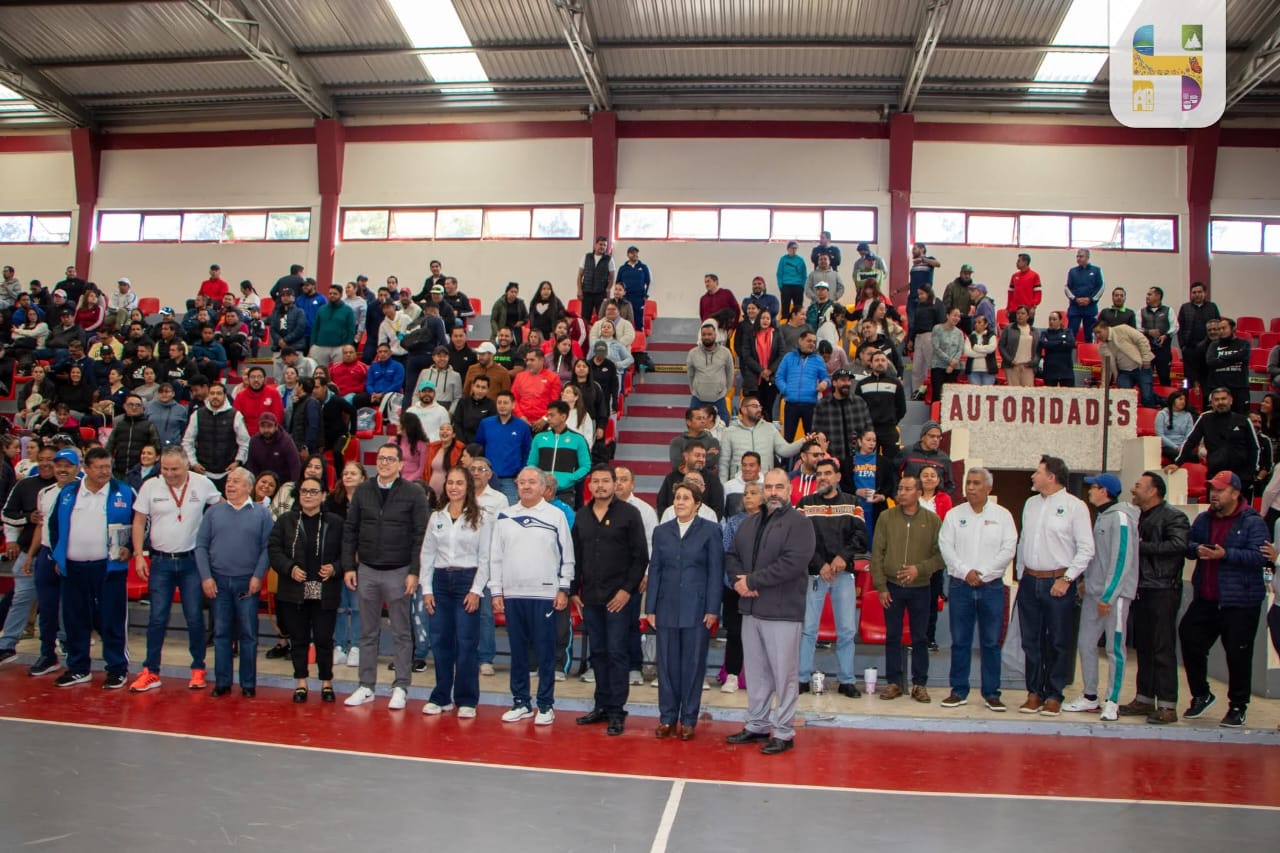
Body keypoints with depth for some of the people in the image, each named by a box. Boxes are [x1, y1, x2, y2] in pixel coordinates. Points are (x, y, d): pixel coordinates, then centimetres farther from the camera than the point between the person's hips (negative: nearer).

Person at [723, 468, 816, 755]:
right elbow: (732, 555, 16)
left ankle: (783, 733, 10)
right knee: (755, 671, 14)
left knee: (784, 673, 0)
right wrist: (738, 580, -6)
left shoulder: (799, 523, -7)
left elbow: (793, 563, -19)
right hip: (750, 608, 7)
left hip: (782, 611, -7)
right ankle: (757, 725, 25)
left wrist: (752, 581, -16)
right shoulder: (750, 523, 17)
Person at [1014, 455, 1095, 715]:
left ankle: (1054, 695, 12)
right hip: (1029, 581, 6)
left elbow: (1086, 549, -8)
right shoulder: (1031, 504, 13)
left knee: (1058, 642, 2)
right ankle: (1034, 692, 17)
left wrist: (1066, 579, -12)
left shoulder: (1075, 506, -6)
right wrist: (1020, 574, 13)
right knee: (1031, 640, 8)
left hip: (1058, 582, -5)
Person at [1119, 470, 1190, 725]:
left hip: (1163, 591, -8)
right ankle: (1144, 699, 19)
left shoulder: (1173, 517, -8)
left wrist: (1142, 547, -15)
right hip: (1141, 590, 8)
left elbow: (1178, 545, -23)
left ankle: (1168, 705, -2)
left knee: (1163, 649, -6)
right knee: (1143, 647, 12)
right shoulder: (1140, 518, 19)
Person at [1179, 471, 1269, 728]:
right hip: (1205, 599, 6)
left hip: (1240, 602, -6)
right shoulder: (1203, 519, 11)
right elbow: (1187, 544, 10)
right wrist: (1196, 549, -12)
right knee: (1190, 642, 7)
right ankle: (1201, 695, 26)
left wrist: (1225, 554, -26)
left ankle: (1238, 707, 17)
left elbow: (1258, 556, -17)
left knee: (1238, 654, 1)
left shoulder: (1252, 522, -8)